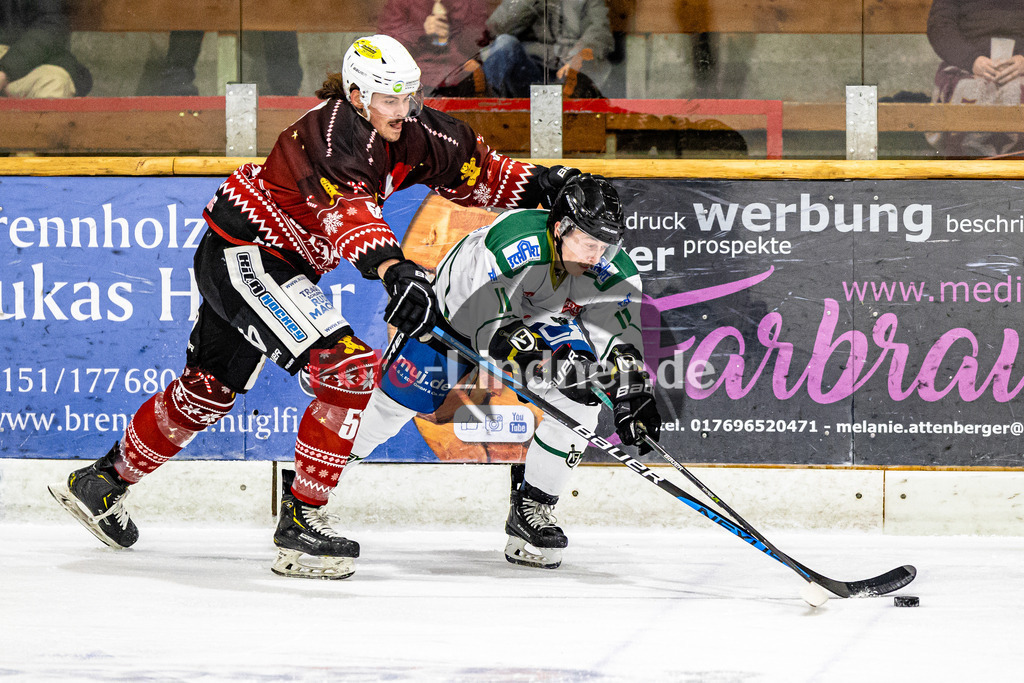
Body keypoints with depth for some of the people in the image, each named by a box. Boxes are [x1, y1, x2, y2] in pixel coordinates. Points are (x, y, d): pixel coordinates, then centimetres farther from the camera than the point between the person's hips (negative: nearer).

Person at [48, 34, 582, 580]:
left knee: (210, 390, 24)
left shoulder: (409, 132, -1)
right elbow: (346, 206, -46)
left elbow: (474, 169, 11)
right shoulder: (337, 129, -27)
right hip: (243, 253, -10)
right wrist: (394, 269, -60)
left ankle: (104, 482, 40)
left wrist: (538, 184, -4)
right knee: (350, 370, -20)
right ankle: (300, 520, -14)